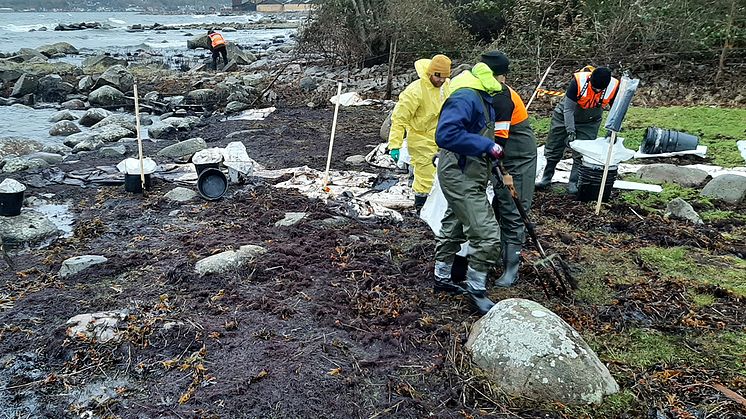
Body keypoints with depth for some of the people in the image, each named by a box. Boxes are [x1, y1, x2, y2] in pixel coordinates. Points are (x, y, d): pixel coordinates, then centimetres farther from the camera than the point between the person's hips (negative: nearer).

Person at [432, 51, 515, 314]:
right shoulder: (465, 97, -21)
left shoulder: (485, 97, 10)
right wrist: (486, 146, -28)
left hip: (468, 176, 11)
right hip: (460, 177, -11)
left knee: (453, 228, 22)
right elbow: (445, 134, -32)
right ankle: (476, 289, 8)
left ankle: (442, 278, 38)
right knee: (486, 235, -8)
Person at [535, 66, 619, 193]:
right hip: (565, 116, -1)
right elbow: (568, 109, -26)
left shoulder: (614, 86, -25)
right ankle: (546, 178, 23)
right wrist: (570, 131, -31)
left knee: (582, 154, -6)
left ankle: (574, 183, 7)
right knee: (553, 149, 7)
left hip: (589, 122, 1)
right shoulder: (578, 81, -34)